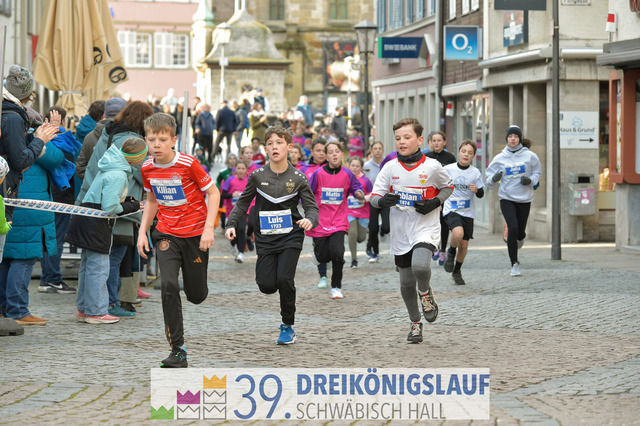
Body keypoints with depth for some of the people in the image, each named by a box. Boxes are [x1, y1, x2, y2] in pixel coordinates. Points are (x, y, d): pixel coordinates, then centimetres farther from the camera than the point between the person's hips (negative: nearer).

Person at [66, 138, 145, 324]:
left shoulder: (112, 166, 9)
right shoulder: (118, 175, -22)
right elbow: (110, 207, -24)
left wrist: (125, 199, 6)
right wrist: (131, 206, -8)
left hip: (87, 220, 10)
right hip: (96, 225, -10)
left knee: (87, 265, 15)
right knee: (98, 267, -2)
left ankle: (83, 309, 23)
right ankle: (96, 312, 4)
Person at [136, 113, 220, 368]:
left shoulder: (189, 164, -16)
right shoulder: (147, 169, -2)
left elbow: (213, 193, -8)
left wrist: (208, 228, -17)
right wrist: (142, 232, 7)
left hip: (195, 234, -2)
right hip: (167, 234, 2)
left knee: (196, 296, 5)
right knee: (168, 285, -20)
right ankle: (177, 351, -16)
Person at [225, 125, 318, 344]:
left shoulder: (297, 178, -3)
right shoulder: (258, 176, 0)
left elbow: (312, 206, -3)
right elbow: (243, 203, 10)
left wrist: (310, 220, -26)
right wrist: (231, 224, -3)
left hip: (290, 236, -2)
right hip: (265, 238, 2)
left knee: (284, 280, -17)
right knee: (267, 285, -8)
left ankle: (288, 326, 3)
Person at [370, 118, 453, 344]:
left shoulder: (432, 166, -7)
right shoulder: (390, 168, -2)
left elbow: (448, 187, 11)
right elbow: (373, 197, 1)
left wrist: (435, 202, -9)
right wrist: (383, 200, -23)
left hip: (426, 228, -3)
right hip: (401, 232, 3)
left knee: (420, 266, -30)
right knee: (406, 283, 9)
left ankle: (426, 293, 5)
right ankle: (415, 323, 31)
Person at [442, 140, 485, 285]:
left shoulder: (475, 173, -1)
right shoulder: (448, 169, -5)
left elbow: (481, 194, 5)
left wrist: (477, 190, -16)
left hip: (467, 213, 3)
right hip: (451, 210, -3)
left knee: (464, 245, 6)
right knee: (458, 233, -30)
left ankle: (456, 271, 29)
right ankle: (451, 252, 1)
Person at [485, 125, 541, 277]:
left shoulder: (529, 156, 1)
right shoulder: (500, 158, 2)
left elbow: (537, 172, 13)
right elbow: (488, 176, 8)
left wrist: (530, 180, -8)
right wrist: (494, 179, -15)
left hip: (524, 199, 1)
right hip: (506, 198, -1)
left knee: (520, 231, 3)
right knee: (513, 227, -18)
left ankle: (515, 244, 44)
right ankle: (514, 264, -7)